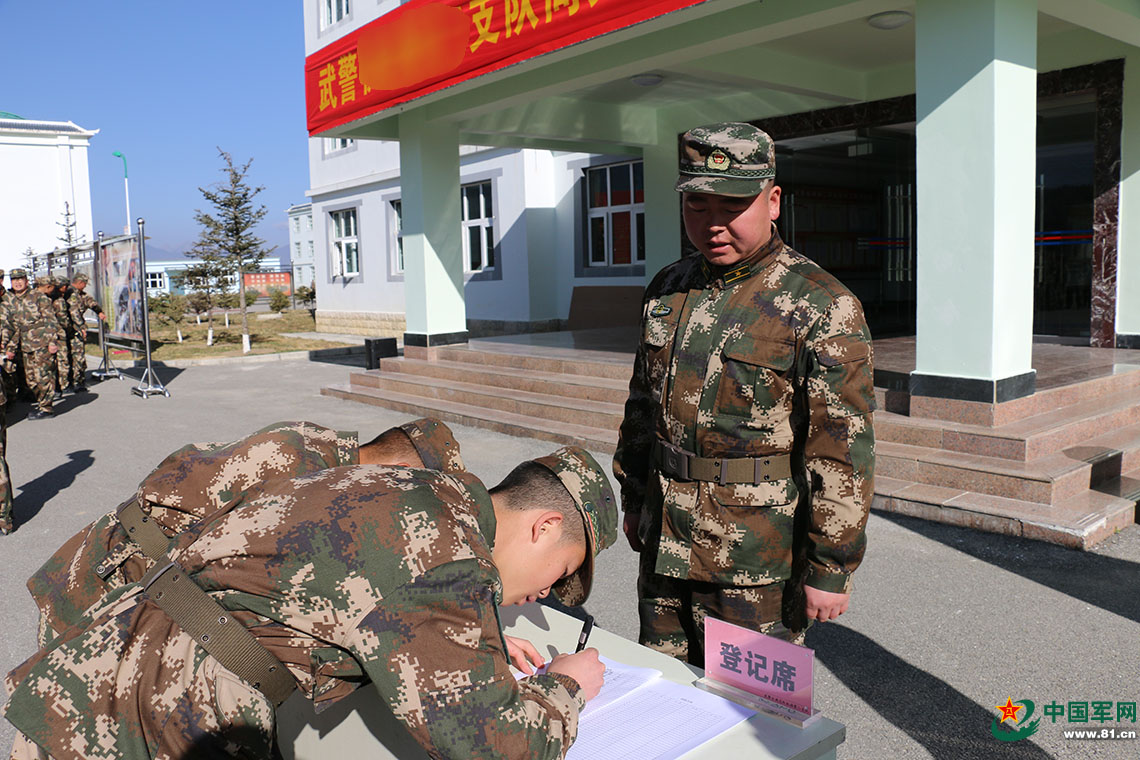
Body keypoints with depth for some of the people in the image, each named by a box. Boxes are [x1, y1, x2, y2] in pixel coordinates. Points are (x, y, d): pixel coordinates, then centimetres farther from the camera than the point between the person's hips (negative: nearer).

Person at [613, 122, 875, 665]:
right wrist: (633, 498, 19)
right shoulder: (667, 290, 7)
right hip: (663, 549, 6)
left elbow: (842, 450, -14)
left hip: (758, 566, -6)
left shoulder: (822, 307, -13)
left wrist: (830, 567, -13)